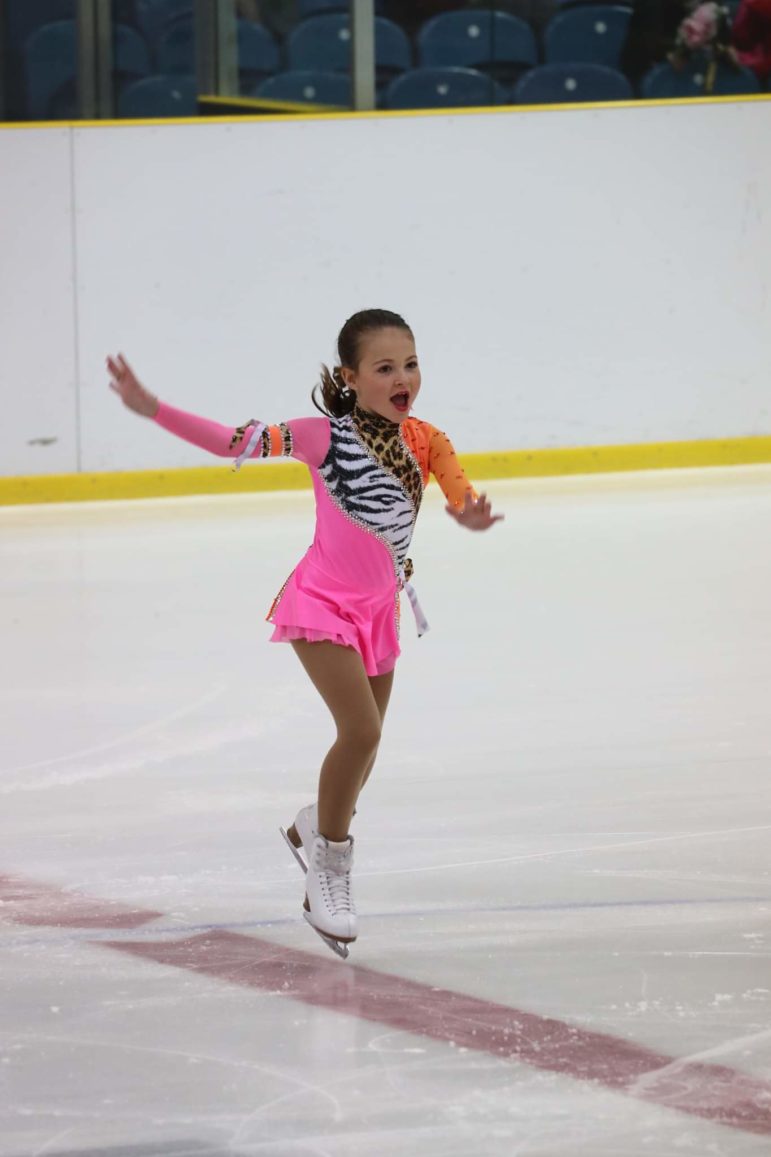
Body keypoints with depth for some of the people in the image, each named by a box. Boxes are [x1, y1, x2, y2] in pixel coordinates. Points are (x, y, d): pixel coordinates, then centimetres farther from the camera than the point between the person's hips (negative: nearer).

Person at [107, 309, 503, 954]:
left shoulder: (424, 440, -5)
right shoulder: (327, 436, -17)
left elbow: (459, 491, -19)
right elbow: (237, 442, -20)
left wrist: (471, 515, -45)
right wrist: (152, 409, -30)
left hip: (379, 609, 6)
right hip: (324, 604, -6)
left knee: (362, 745, 16)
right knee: (362, 730, -21)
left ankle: (315, 828, 46)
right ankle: (330, 872, -5)